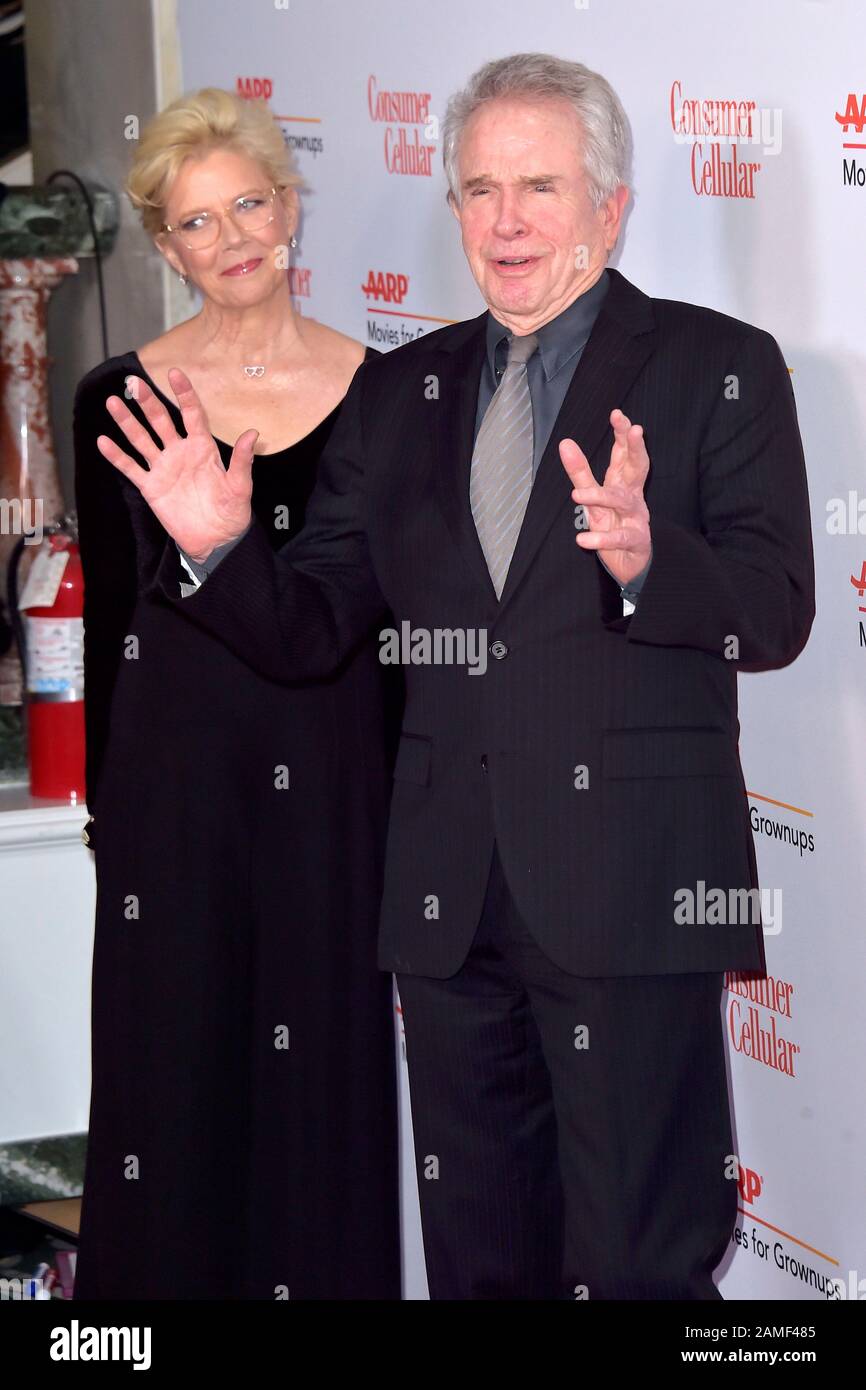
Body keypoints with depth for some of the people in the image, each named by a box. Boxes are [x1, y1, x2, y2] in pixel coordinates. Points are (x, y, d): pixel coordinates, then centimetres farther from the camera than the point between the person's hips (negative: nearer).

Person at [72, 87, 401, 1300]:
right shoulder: (119, 399, -1)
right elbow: (108, 618, 4)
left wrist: (403, 797, 3)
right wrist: (107, 805, 4)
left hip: (329, 768, 0)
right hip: (170, 772, 0)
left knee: (323, 1061, 8)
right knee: (173, 1063, 8)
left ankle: (321, 1271, 23)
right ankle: (180, 1270, 23)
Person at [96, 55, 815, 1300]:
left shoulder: (717, 367, 1)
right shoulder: (398, 394, 14)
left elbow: (776, 615, -8)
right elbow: (309, 634, 12)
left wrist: (646, 562, -28)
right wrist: (219, 548, -8)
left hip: (630, 892, -5)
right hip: (452, 901, 5)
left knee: (639, 1266, -2)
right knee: (478, 1257, 14)